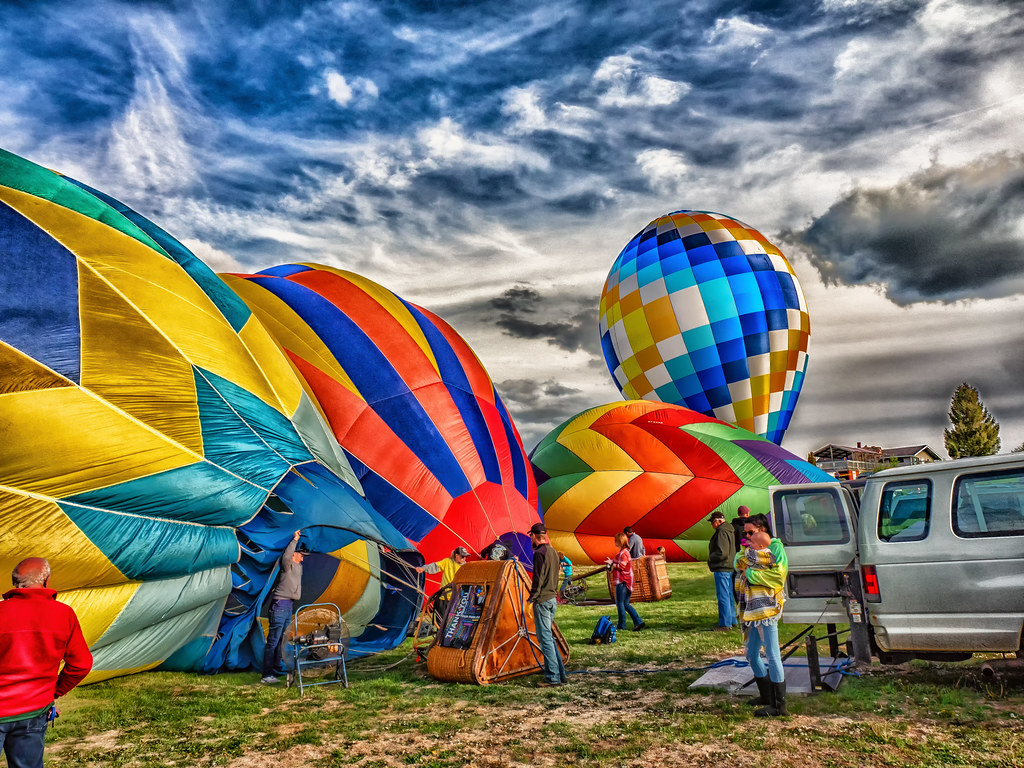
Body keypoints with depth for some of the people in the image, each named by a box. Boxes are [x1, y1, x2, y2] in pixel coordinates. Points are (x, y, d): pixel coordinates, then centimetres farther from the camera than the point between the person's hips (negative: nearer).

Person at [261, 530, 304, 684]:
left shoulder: (298, 568, 16)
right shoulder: (287, 566, -10)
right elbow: (286, 556, -33)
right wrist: (295, 540, -27)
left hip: (289, 606, 9)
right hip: (280, 606, -9)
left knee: (282, 639, 16)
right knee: (273, 640, -8)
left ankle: (276, 669, 27)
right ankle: (266, 676, -6)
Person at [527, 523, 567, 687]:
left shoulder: (540, 552, -15)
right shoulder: (553, 551, 14)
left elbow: (538, 577, -18)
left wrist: (533, 596, -11)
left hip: (542, 600, -9)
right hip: (553, 598, 9)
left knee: (545, 638, -4)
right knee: (549, 636, 16)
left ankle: (553, 677, -3)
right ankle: (560, 674, 20)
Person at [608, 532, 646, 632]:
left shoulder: (623, 553, -16)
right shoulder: (625, 552, 17)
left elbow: (622, 566, -22)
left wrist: (612, 564, -8)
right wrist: (613, 563, 11)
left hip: (622, 581, -10)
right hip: (627, 581, 10)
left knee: (620, 603, 0)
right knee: (626, 604, 12)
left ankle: (621, 625, 8)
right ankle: (638, 621, 7)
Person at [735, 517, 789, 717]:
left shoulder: (776, 547, -4)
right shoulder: (748, 551, 18)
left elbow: (777, 576, -16)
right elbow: (739, 562, -2)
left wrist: (750, 572, -11)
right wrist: (757, 551, -13)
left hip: (767, 610, -9)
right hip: (752, 612, 9)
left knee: (773, 656, -6)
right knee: (752, 655, 16)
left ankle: (779, 705, 0)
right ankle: (766, 696, 30)